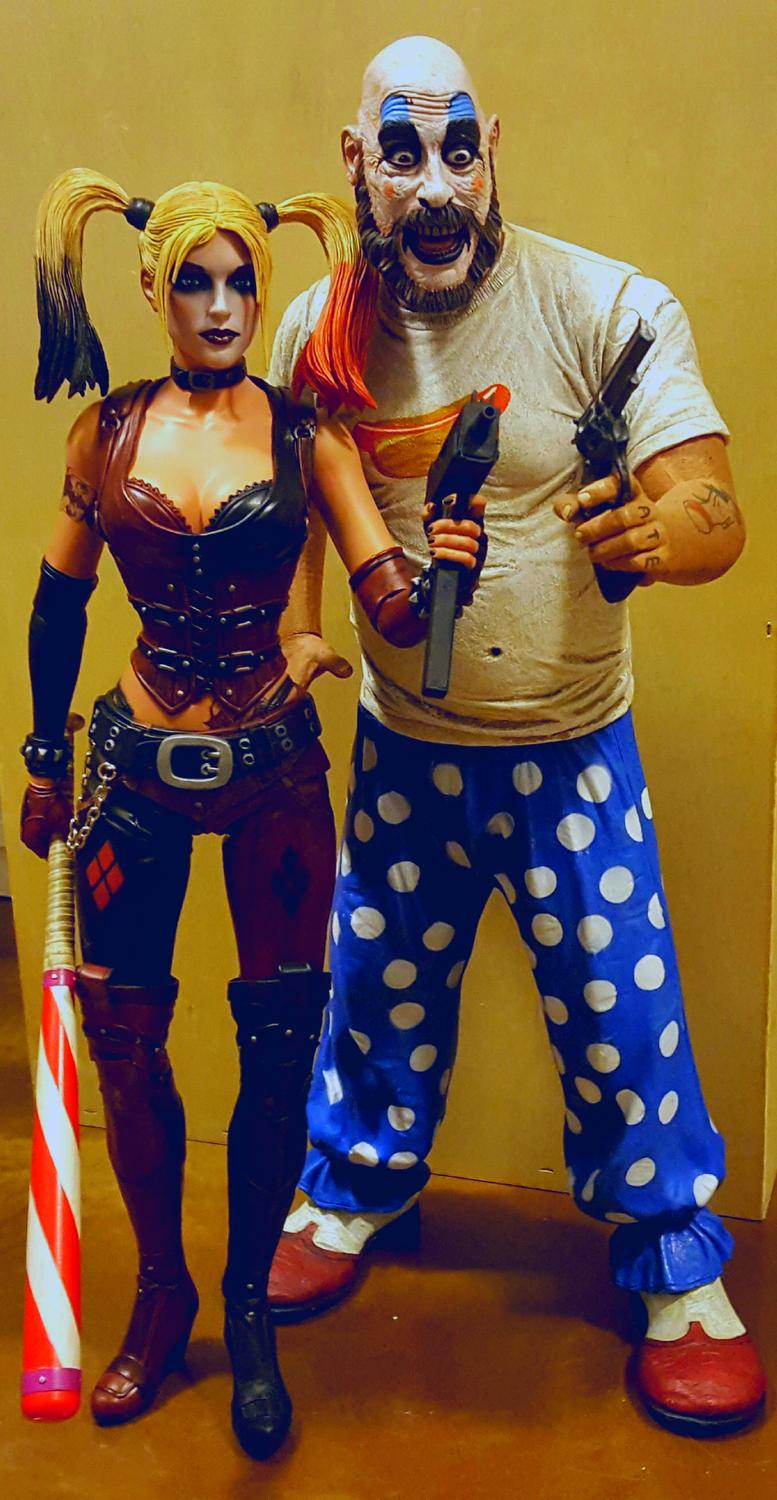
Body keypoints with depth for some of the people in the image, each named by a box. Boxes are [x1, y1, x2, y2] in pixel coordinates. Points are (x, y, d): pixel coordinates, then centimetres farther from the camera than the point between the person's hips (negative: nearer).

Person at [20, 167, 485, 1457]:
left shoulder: (306, 431, -4)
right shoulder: (109, 428, 1)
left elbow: (395, 612, -10)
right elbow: (61, 598, 9)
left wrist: (441, 571, -32)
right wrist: (45, 759, 11)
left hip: (273, 768, -1)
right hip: (137, 768, 1)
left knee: (280, 1047, 2)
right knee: (123, 1038, 6)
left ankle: (248, 1309, 26)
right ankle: (160, 1294, 31)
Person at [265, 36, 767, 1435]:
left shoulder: (613, 308, -16)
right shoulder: (318, 326, -6)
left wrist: (655, 530, -46)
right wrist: (292, 634, -10)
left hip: (573, 743, -2)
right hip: (405, 741, 3)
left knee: (621, 1006, 4)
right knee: (380, 984, 17)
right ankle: (354, 1191, 44)